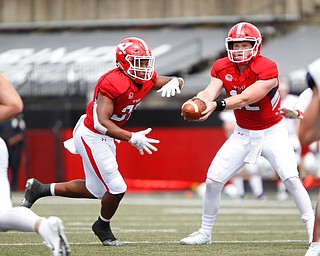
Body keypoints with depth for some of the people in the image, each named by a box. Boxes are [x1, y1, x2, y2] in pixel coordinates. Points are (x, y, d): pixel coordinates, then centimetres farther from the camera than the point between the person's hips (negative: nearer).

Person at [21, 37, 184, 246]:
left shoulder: (146, 79, -3)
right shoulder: (113, 83, -28)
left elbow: (178, 82, 8)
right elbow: (101, 122, -34)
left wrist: (174, 83, -17)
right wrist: (132, 138, -38)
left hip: (104, 138, 10)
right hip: (92, 137, -10)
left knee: (96, 191, 19)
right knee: (117, 189, -5)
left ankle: (40, 189, 32)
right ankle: (103, 227, 25)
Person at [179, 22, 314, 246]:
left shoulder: (267, 70, -25)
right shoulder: (222, 68, -8)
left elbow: (245, 98, -36)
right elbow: (210, 92, -23)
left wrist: (217, 106, -52)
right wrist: (198, 102, -47)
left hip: (272, 133, -5)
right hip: (243, 134, 5)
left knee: (291, 178, -21)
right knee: (213, 180, 0)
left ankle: (313, 228, -8)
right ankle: (205, 232, 16)